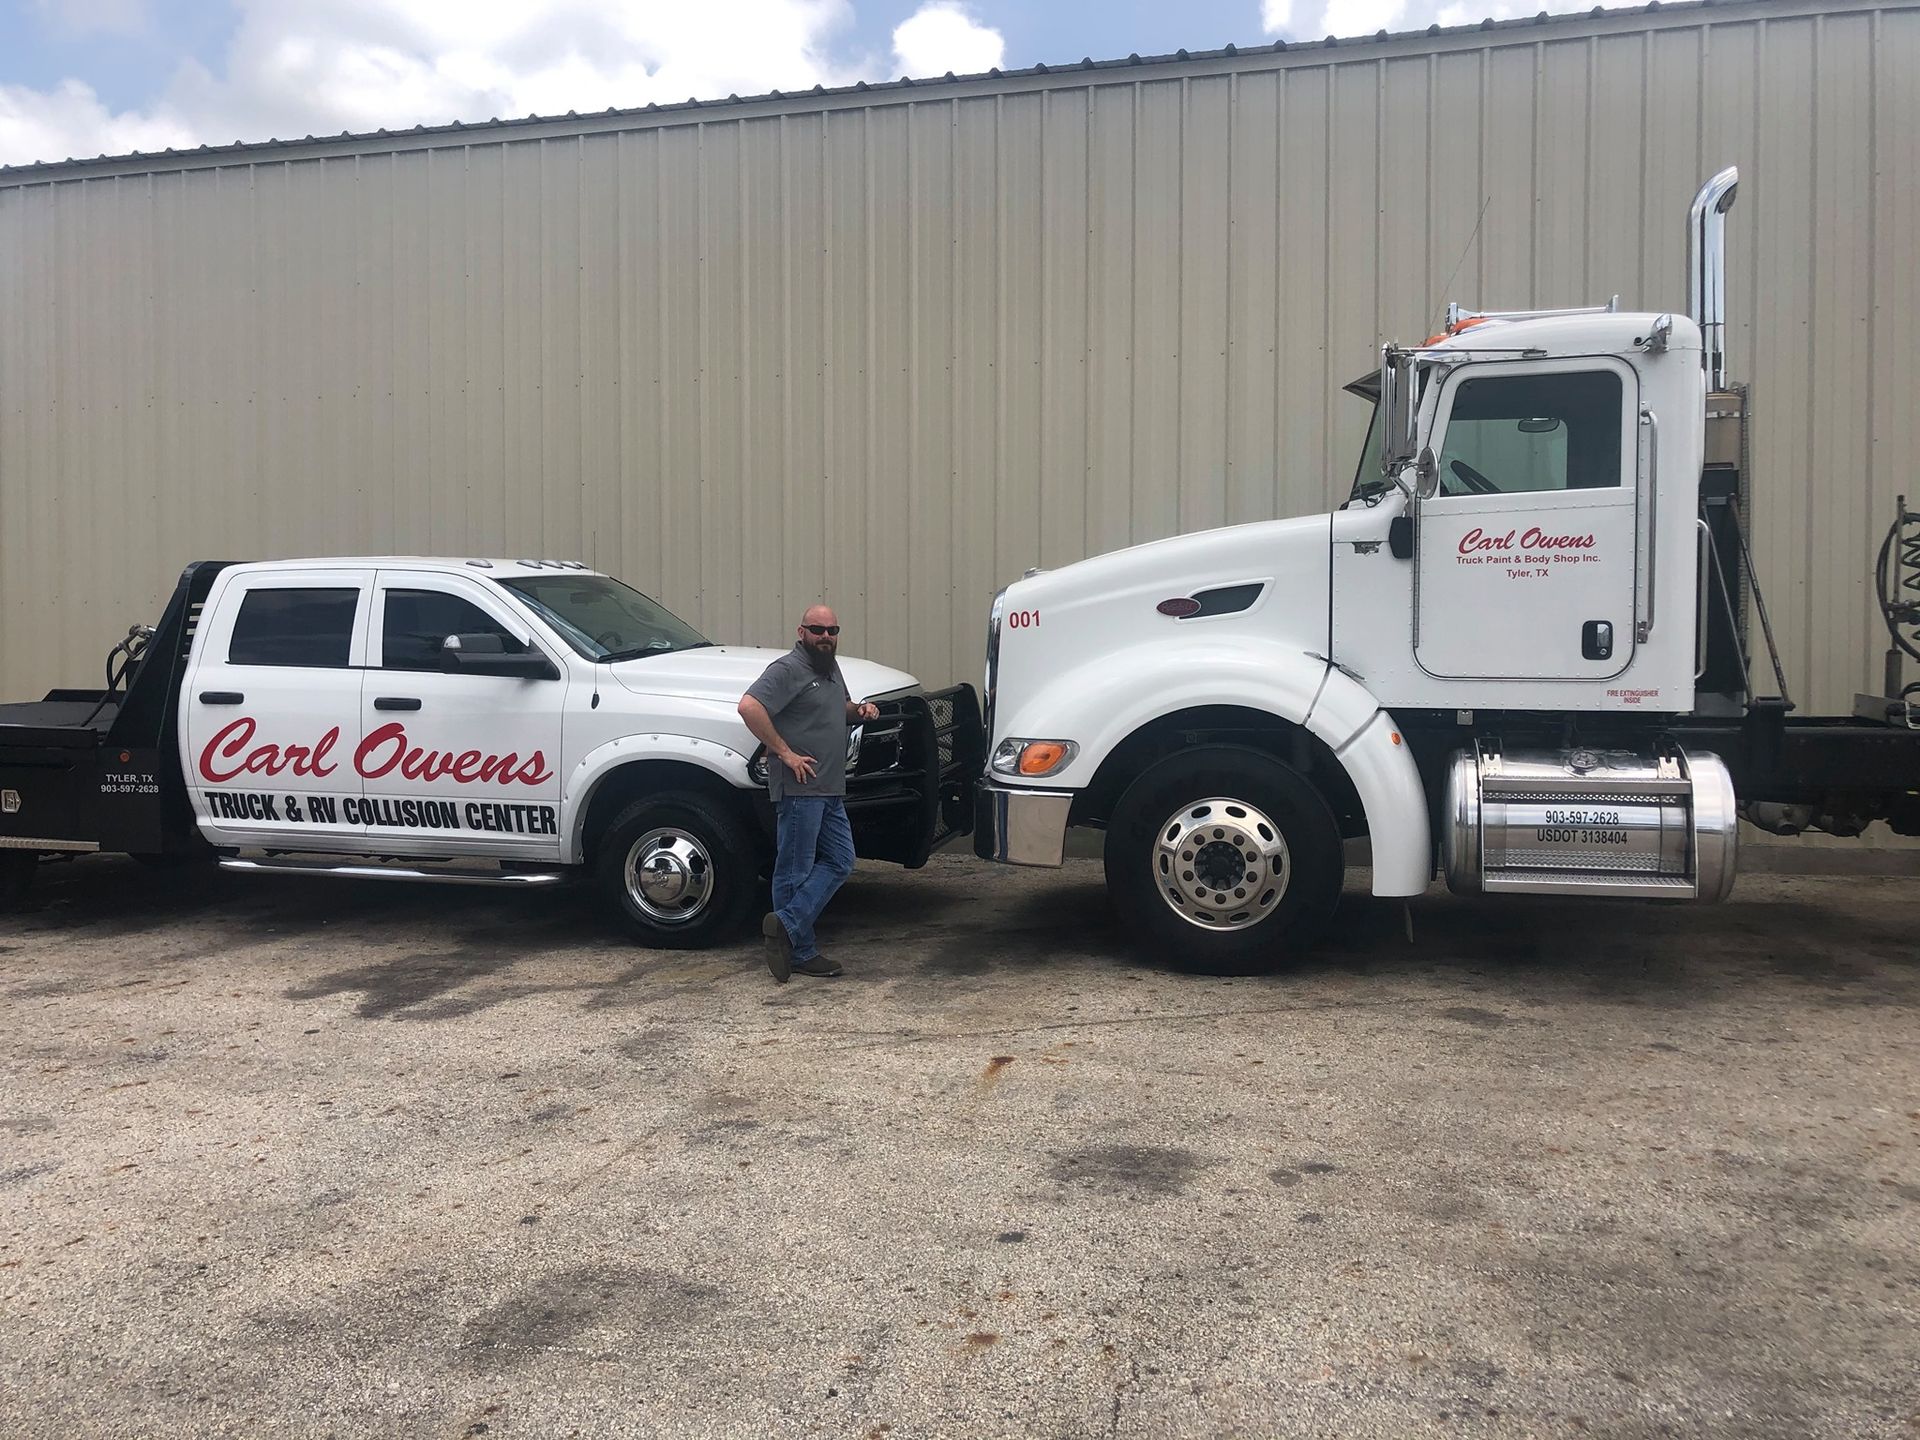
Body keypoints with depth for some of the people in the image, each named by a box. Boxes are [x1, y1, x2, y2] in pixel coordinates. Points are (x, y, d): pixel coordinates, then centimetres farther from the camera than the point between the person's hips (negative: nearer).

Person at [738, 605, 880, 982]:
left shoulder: (830, 670, 17)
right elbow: (749, 707, -25)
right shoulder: (787, 670, -12)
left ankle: (786, 925, 6)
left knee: (839, 863, 8)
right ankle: (800, 952, 4)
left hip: (831, 789, 9)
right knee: (796, 872, -2)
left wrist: (859, 710, 11)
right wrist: (785, 753, -21)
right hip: (799, 789, -9)